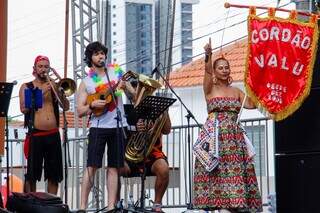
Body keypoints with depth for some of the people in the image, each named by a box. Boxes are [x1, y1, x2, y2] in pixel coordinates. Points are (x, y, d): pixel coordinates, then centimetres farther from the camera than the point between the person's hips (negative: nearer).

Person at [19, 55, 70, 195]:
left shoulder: (53, 86, 15)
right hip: (35, 135, -3)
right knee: (31, 175, -6)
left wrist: (58, 90, -8)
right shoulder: (26, 87, 8)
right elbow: (23, 108, -8)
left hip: (53, 135, 3)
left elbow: (66, 107, 6)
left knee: (54, 175, 4)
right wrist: (41, 93, -12)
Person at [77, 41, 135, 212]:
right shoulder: (86, 82, 6)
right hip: (98, 127, -2)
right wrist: (93, 105, -16)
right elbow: (80, 111, 3)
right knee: (92, 166, -7)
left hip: (118, 126, 2)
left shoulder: (116, 74, 10)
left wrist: (125, 86, -10)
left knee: (114, 166, 2)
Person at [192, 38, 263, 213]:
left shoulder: (236, 91, 16)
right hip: (214, 135, -4)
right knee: (218, 169, -12)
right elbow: (207, 71, -14)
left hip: (234, 135, 4)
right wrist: (208, 55, -31)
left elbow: (251, 104, 3)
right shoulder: (210, 88, 4)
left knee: (235, 169, -5)